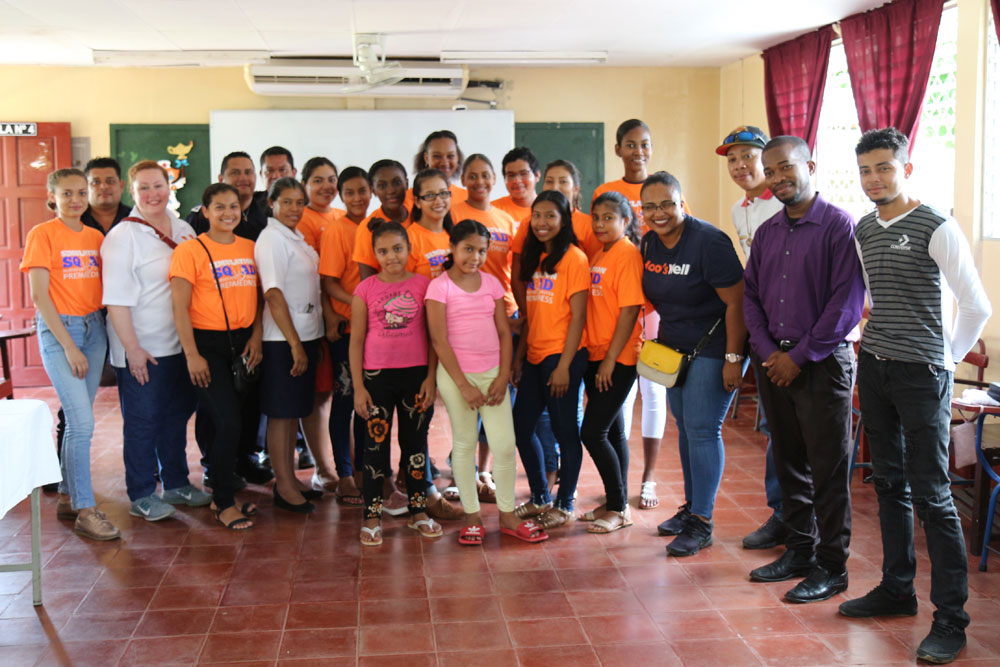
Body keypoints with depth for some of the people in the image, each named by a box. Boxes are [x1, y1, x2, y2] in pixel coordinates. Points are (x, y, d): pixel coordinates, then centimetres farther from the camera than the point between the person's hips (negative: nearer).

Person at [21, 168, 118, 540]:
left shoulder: (95, 237, 10)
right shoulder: (42, 234, -6)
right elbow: (39, 296, -10)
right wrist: (69, 346, -13)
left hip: (94, 328, 5)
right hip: (57, 330, -5)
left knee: (78, 420, 9)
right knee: (83, 422, -11)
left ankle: (67, 497, 21)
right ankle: (85, 510, -5)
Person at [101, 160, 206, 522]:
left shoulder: (183, 230, 9)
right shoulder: (122, 236, -10)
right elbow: (116, 300, -15)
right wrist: (132, 348, -18)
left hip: (180, 344, 6)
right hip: (142, 349, -6)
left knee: (177, 414, 16)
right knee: (143, 421, 2)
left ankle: (176, 483, 31)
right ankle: (141, 496, 16)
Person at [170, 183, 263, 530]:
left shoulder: (250, 248, 9)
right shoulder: (190, 250, -6)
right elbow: (180, 307, -9)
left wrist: (256, 337, 1)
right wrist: (192, 355, -13)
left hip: (243, 342, 5)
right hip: (208, 343, -5)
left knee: (234, 421, 10)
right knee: (227, 422, -9)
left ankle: (223, 494, 25)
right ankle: (223, 504, 5)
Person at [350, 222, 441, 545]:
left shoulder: (423, 285, 1)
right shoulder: (365, 289, -1)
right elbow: (356, 341, 1)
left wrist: (431, 377, -3)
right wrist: (358, 387, -3)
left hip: (416, 373, 1)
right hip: (377, 375, -1)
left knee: (416, 440, 10)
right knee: (376, 443, 3)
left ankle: (418, 511, 21)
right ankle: (372, 516, 12)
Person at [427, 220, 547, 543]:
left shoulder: (491, 283, 7)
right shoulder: (440, 286, -5)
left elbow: (504, 332, 7)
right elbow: (439, 340, -9)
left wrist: (503, 376, -4)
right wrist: (464, 385, -12)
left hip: (493, 373, 3)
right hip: (456, 375, -3)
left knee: (505, 444, 1)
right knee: (464, 444, 6)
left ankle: (507, 516, 16)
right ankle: (472, 517, 18)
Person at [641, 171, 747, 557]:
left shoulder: (709, 242, -19)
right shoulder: (648, 243, 3)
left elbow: (736, 302, -20)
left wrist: (733, 358, -21)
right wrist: (659, 339, 11)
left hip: (713, 348, -7)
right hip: (673, 348, 7)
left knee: (702, 429, -8)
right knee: (685, 427, 13)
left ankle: (702, 523, 0)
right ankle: (692, 506, 26)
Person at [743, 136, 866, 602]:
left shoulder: (839, 226, -8)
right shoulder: (766, 233, 12)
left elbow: (847, 302, -14)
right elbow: (751, 296, 13)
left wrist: (800, 356, -14)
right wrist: (767, 351, -2)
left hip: (822, 363, -6)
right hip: (773, 363, 6)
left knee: (828, 470, -1)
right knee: (789, 462, 14)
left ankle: (831, 567, 9)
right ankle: (799, 550, 26)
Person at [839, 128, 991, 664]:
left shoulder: (937, 228, -10)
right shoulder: (862, 231, 11)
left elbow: (977, 307, -9)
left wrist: (946, 358, 0)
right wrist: (873, 343, 16)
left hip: (920, 375, -7)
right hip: (873, 368, 7)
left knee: (931, 495, -6)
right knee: (889, 484, 14)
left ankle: (951, 617, 1)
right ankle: (897, 589, 26)